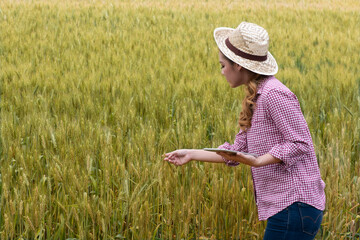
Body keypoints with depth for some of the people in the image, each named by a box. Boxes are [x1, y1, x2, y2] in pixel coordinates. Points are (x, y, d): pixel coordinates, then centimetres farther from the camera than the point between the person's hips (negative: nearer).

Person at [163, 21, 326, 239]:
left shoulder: (274, 94, -14)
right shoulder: (256, 98, 16)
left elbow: (300, 144, -16)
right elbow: (239, 151, 18)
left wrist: (258, 162, -25)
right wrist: (192, 154, 17)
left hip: (294, 207, -10)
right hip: (286, 207, 10)